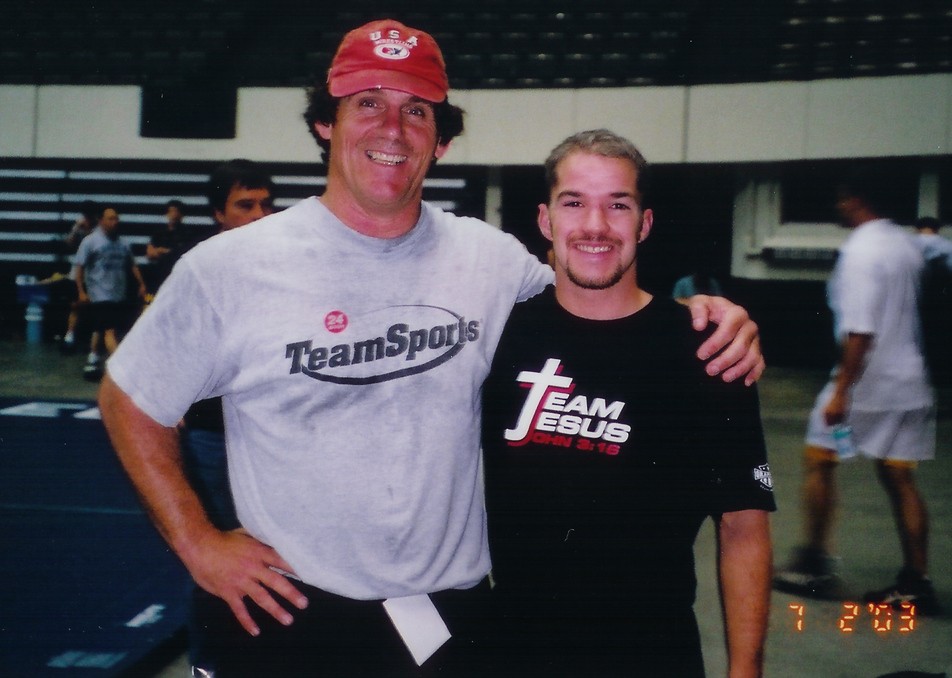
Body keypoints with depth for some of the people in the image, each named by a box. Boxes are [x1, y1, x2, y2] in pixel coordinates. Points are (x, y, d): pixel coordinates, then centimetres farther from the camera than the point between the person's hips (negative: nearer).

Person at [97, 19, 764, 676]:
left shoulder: (490, 259, -2)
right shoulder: (230, 267, -8)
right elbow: (131, 405, 2)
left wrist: (705, 312, -7)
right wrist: (198, 544, -4)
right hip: (285, 617, -1)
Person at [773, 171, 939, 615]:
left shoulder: (860, 252, -16)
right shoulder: (906, 246, 11)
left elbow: (859, 331, -22)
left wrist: (841, 390, -22)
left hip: (866, 379, -8)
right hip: (908, 380, 8)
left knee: (819, 459, 8)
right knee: (899, 478, 9)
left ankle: (813, 564, 13)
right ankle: (916, 583, 9)